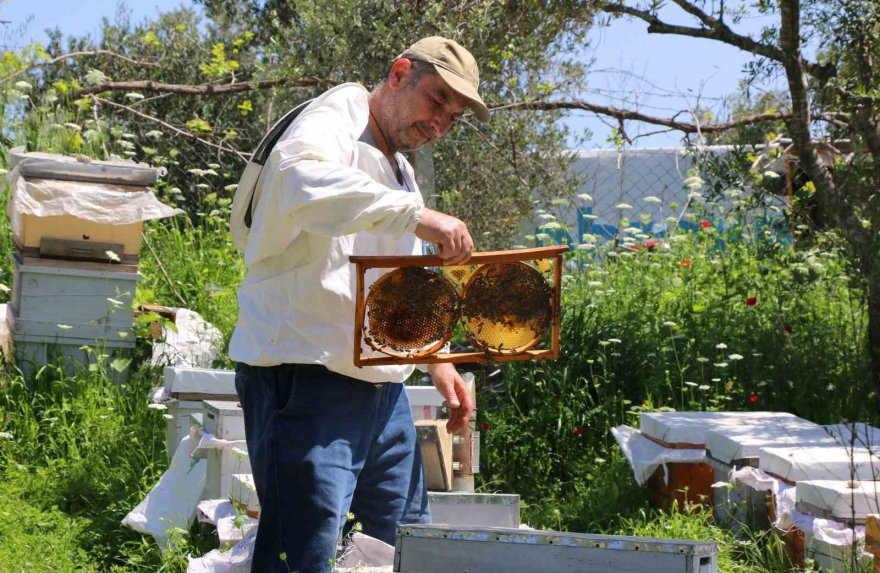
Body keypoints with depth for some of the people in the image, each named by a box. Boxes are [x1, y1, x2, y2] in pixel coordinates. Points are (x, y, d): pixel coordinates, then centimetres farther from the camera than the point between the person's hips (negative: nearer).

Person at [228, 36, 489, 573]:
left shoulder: (400, 172, 20)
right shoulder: (331, 128, -9)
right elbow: (300, 179, -36)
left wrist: (436, 358, 18)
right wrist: (418, 216, -42)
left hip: (383, 387, 10)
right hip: (307, 382, -9)